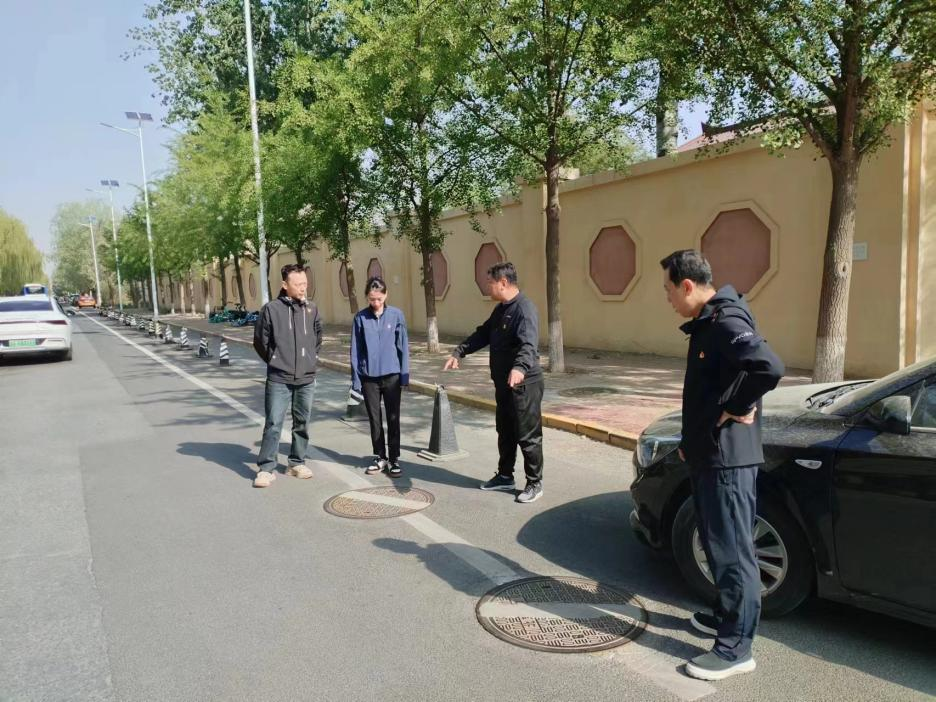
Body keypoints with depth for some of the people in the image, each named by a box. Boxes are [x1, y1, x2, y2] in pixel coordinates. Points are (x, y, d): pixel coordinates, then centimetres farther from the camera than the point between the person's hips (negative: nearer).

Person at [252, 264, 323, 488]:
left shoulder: (312, 309, 4)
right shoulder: (271, 309, -7)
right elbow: (260, 341, 1)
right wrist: (274, 361, 7)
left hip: (306, 379, 4)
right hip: (279, 379, -4)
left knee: (302, 423, 12)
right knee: (273, 424, -3)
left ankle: (297, 463, 26)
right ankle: (266, 468, 6)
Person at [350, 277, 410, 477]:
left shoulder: (396, 315, -4)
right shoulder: (360, 318, -3)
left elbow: (403, 347, 0)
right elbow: (355, 351, 0)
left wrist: (405, 376, -2)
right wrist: (356, 380, -1)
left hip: (392, 376, -1)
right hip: (369, 377, 1)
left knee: (393, 419, 5)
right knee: (375, 419, 11)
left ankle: (394, 459, 16)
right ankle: (380, 458, 25)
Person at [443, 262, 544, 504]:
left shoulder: (524, 308, -19)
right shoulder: (500, 309, 12)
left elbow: (529, 344, -33)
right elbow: (483, 334, 22)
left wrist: (520, 367, -50)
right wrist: (459, 352, 15)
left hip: (524, 383, -10)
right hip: (503, 383, 10)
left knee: (528, 436, 0)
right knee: (505, 433, 19)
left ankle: (535, 483, 13)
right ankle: (505, 476, 33)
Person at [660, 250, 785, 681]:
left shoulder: (726, 321, -19)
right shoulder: (706, 323, 13)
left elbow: (769, 367, -36)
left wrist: (736, 409, -21)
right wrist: (691, 440, 19)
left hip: (728, 457, -10)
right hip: (708, 454, 10)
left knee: (732, 550, 0)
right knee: (717, 544, 21)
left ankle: (736, 648, 11)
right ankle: (724, 616, 37)